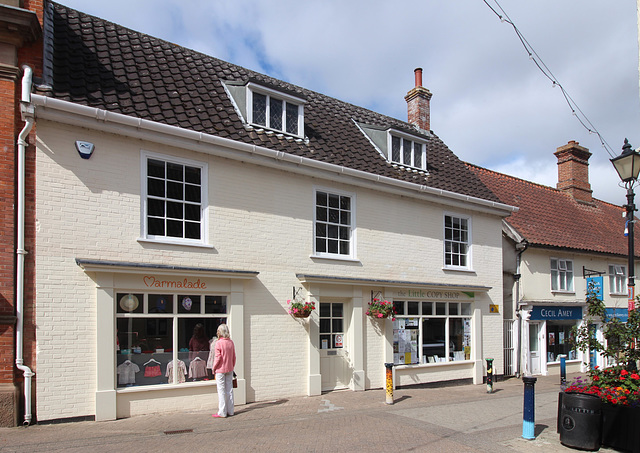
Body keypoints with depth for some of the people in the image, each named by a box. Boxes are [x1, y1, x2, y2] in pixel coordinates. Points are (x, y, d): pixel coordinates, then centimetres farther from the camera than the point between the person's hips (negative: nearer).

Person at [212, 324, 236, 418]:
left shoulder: (218, 343, -14)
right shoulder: (231, 342, 3)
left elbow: (218, 357, -15)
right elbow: (234, 357, 8)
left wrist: (214, 368, -3)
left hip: (220, 369, -5)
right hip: (229, 369, 6)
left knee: (221, 391, 1)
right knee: (229, 390, 11)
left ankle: (222, 413, 5)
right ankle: (230, 411, 16)